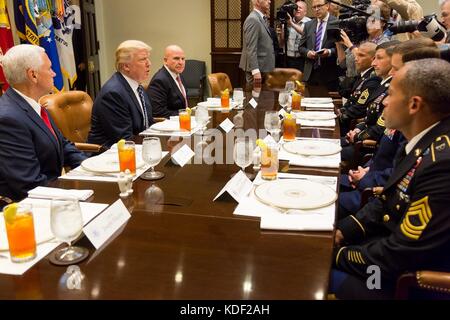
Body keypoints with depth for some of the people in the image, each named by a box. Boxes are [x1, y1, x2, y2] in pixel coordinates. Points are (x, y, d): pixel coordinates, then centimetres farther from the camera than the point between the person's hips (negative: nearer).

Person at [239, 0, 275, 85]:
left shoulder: (261, 18, 15)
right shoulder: (253, 20, -16)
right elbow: (251, 48, -22)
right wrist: (255, 71, -26)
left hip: (263, 67, 9)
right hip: (256, 68, -9)